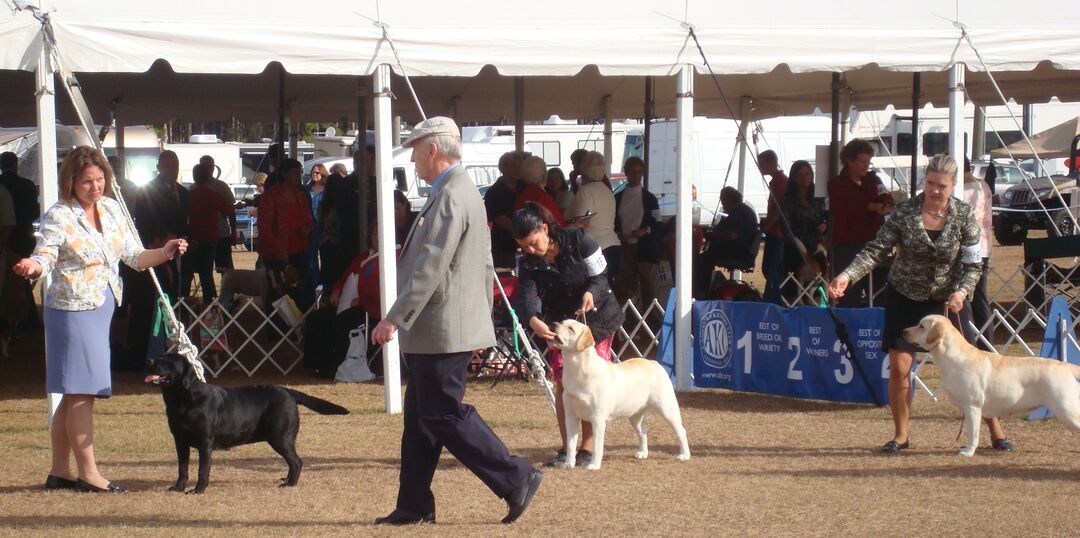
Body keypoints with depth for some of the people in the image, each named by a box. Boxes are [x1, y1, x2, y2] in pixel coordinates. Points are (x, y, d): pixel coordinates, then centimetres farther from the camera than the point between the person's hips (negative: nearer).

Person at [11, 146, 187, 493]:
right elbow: (45, 257, -17)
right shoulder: (58, 217, -9)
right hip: (73, 309, -7)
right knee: (82, 391, -6)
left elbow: (133, 256, 12)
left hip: (101, 309, 8)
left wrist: (164, 253, -4)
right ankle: (88, 474, 0)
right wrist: (32, 267, -39)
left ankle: (59, 471, 18)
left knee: (74, 395, 12)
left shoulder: (111, 209, 10)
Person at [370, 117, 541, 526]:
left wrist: (395, 319, -23)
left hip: (442, 331, -11)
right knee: (421, 419, 12)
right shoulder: (464, 192, 16)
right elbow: (485, 266, 22)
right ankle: (414, 506, 16)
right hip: (438, 332, 11)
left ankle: (517, 481, -3)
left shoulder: (451, 197, -17)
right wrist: (482, 318, 26)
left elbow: (430, 268, -23)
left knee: (445, 416, -7)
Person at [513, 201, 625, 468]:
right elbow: (526, 297, -25)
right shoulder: (528, 263, -12)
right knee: (563, 384, 1)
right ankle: (566, 448, 8)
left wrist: (591, 293, -37)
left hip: (595, 318, -3)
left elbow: (600, 275, -14)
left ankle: (587, 447, -2)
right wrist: (534, 321, -46)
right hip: (559, 324, 3)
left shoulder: (578, 241, -21)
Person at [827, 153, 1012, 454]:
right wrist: (847, 276, -27)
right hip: (904, 297, 0)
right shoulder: (905, 212, -11)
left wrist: (962, 291, -26)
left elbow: (973, 264, -7)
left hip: (947, 301, 0)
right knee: (898, 367, -5)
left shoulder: (963, 216, -9)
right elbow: (876, 250, -12)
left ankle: (996, 431, 13)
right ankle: (900, 435, 10)